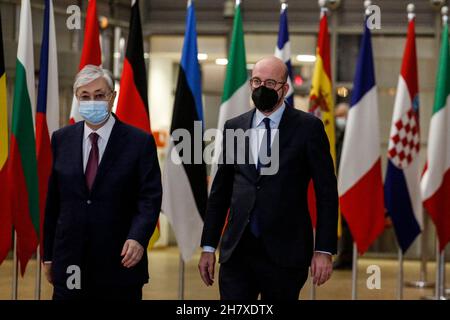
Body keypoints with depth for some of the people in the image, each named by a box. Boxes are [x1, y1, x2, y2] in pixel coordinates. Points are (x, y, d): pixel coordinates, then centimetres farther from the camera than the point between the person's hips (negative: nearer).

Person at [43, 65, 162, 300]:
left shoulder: (140, 142, -3)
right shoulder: (61, 139, 8)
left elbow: (150, 199, -8)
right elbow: (52, 200, 11)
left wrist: (138, 238, -25)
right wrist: (48, 255, 10)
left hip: (120, 264, -2)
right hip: (70, 267, 3)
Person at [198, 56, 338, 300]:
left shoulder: (308, 127, -2)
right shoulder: (234, 127, 9)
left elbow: (326, 193, -3)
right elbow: (220, 191, 13)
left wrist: (324, 250, -8)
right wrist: (208, 246, 10)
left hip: (284, 252, -2)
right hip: (237, 250, 3)